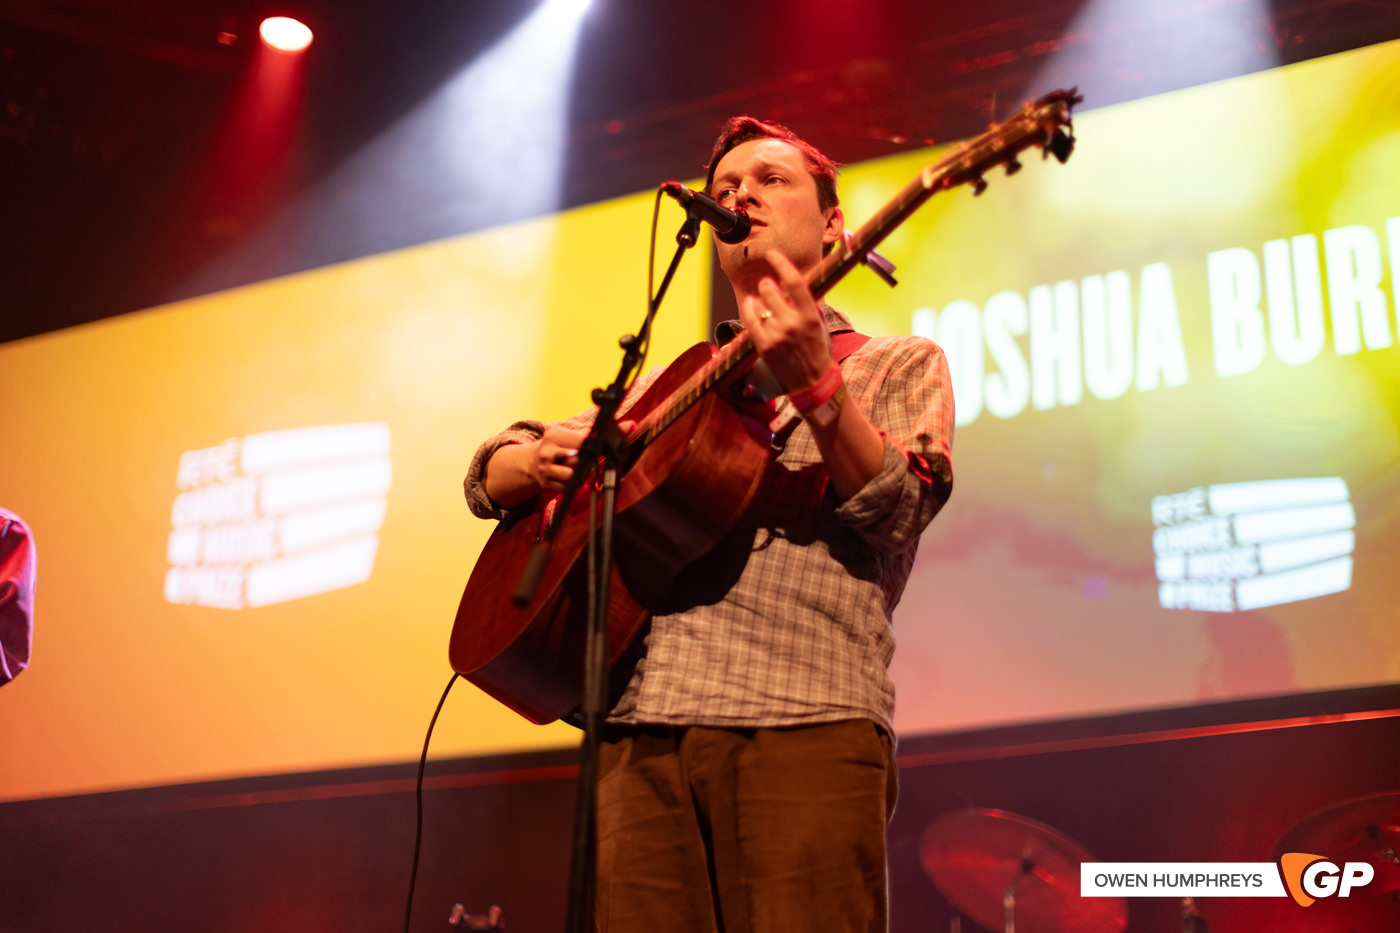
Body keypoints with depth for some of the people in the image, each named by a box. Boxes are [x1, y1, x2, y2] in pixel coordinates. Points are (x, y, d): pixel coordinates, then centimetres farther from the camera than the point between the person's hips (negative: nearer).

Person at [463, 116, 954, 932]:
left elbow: (895, 512, -4)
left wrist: (815, 382, -18)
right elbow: (490, 476, 23)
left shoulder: (899, 365, 15)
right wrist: (543, 461, 0)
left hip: (805, 720, -3)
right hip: (643, 725, 4)